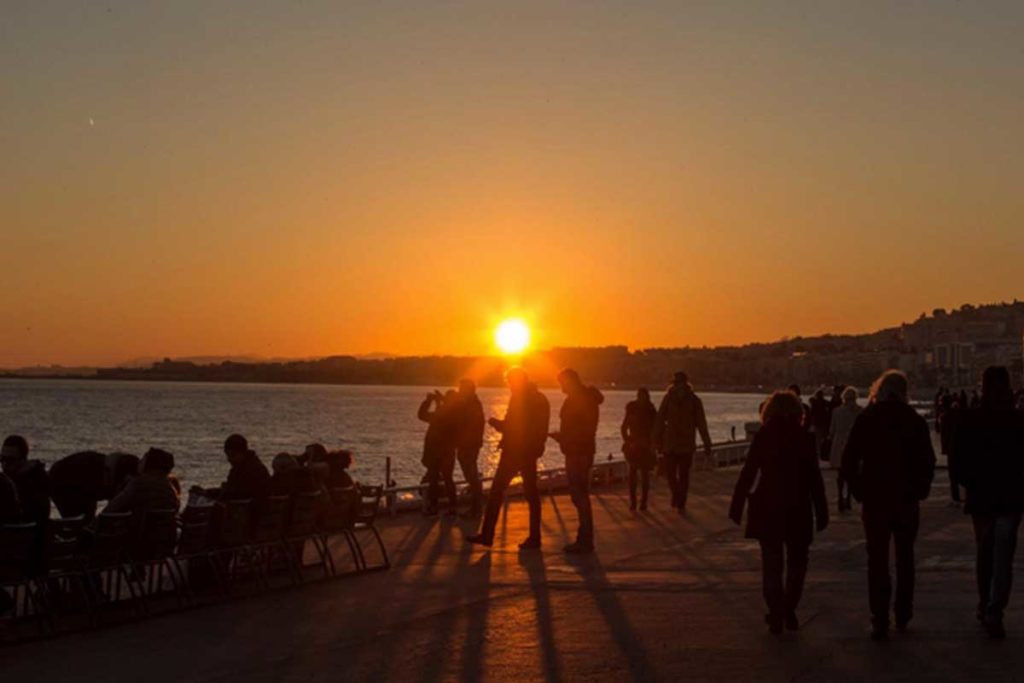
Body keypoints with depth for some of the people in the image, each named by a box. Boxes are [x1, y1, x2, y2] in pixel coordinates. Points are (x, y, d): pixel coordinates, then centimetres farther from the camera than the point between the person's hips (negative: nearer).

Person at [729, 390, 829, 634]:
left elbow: (748, 474, -4)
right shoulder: (805, 439, -4)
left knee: (771, 565, 8)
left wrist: (737, 507, 2)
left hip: (767, 509, 0)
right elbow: (814, 479, -4)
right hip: (798, 510, 0)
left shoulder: (762, 437, -3)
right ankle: (788, 611, 7)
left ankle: (776, 616, 3)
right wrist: (821, 512, 2)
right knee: (797, 563, 16)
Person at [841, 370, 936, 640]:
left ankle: (880, 622, -2)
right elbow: (928, 462, -1)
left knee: (877, 560, 2)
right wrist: (920, 490, 10)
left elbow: (849, 460, -6)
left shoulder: (866, 419, -4)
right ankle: (902, 615, 22)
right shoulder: (915, 421, -3)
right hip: (907, 499, 1)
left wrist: (859, 491, 3)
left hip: (874, 498, -1)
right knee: (905, 557, 17)